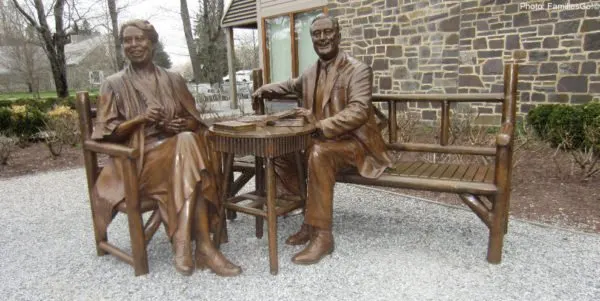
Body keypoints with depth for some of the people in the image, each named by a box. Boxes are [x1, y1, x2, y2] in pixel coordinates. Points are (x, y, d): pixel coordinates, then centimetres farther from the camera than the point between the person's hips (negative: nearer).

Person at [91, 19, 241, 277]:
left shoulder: (173, 80, 14)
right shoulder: (113, 85, 6)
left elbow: (195, 122, 13)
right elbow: (106, 133, -1)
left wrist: (181, 126, -11)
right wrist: (141, 119, -17)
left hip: (178, 147, 3)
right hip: (137, 160, -3)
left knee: (187, 141, -34)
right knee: (189, 171, -34)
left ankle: (183, 242, -34)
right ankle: (203, 246, -31)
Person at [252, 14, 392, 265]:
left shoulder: (358, 70, -9)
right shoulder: (310, 73, 12)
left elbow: (359, 111, -22)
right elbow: (291, 86, 35)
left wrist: (320, 124, -32)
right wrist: (265, 89, 22)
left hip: (353, 141, -7)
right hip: (321, 140, 7)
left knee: (318, 154, -35)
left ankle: (322, 234, -25)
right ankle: (310, 218, -1)